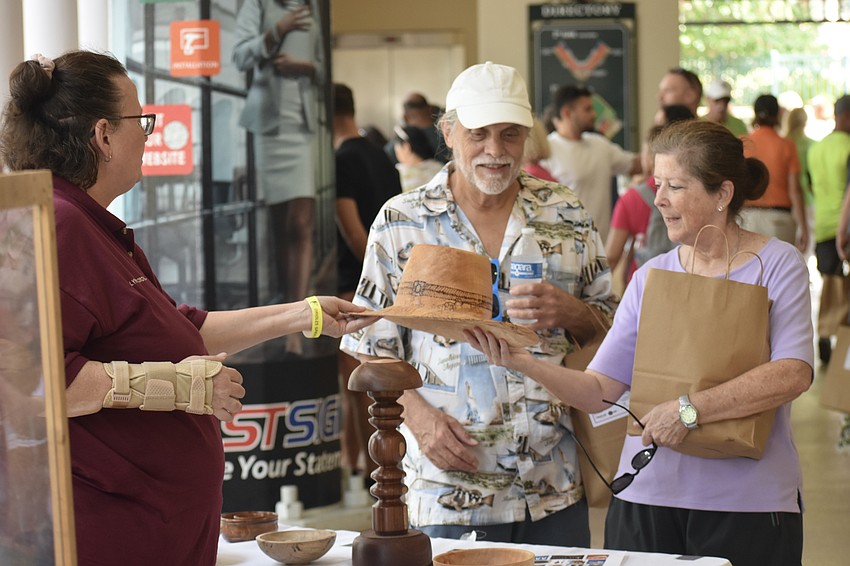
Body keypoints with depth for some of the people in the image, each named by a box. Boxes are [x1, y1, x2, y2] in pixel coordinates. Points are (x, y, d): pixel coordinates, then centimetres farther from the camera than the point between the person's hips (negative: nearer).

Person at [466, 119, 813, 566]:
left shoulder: (776, 264, -2)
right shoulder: (651, 277, 9)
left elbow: (793, 374, -16)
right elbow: (600, 391, 4)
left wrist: (689, 408, -23)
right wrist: (525, 364, -12)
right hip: (646, 497, 3)